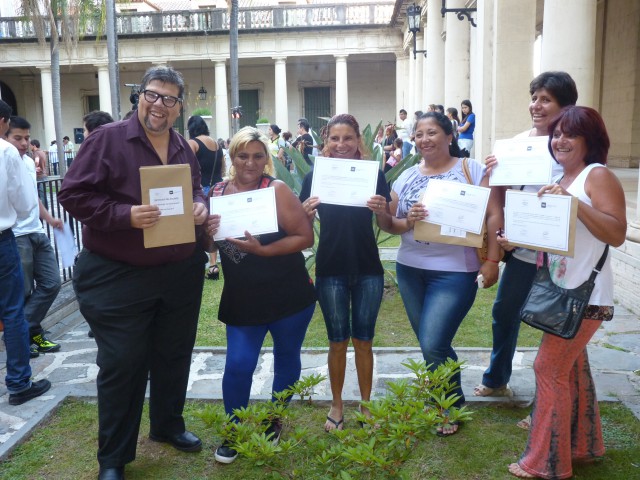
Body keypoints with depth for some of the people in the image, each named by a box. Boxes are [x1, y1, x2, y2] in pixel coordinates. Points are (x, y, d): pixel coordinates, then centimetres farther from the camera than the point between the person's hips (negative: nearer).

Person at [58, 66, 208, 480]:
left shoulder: (185, 150, 9)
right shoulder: (108, 139, -9)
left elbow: (198, 193, 20)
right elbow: (73, 195, -12)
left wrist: (201, 208, -4)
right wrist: (126, 215, -25)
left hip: (181, 274, 6)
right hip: (117, 276, -5)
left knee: (173, 356, 18)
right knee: (122, 364, 3)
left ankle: (168, 425, 40)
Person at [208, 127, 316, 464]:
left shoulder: (277, 190, -12)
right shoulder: (218, 192, 0)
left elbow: (305, 237, -16)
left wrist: (263, 249, -25)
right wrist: (209, 232, -12)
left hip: (288, 295, -2)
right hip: (242, 299, 2)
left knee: (286, 359, 14)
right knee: (237, 365, -2)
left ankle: (274, 420, 38)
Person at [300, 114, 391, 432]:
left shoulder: (373, 174, -3)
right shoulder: (314, 177, -2)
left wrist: (381, 211, -19)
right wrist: (307, 213, -19)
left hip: (368, 269, 0)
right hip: (331, 270, 0)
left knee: (363, 340, 11)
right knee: (338, 340, 10)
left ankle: (366, 404, 28)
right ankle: (337, 405, 27)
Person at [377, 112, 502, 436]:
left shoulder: (471, 170, -3)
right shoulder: (406, 177, 8)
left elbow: (493, 215, -8)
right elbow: (388, 224, 6)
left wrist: (491, 260, -15)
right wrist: (407, 221, -15)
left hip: (455, 271, -5)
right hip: (410, 269, 5)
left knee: (433, 346, -8)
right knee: (431, 344, 14)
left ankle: (453, 407, 17)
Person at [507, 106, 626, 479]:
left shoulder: (599, 175, -12)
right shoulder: (561, 180, 14)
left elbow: (617, 234, -21)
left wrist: (573, 203, -28)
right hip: (563, 291, 9)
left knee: (549, 368, -5)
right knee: (571, 367, 18)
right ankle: (583, 445, 35)